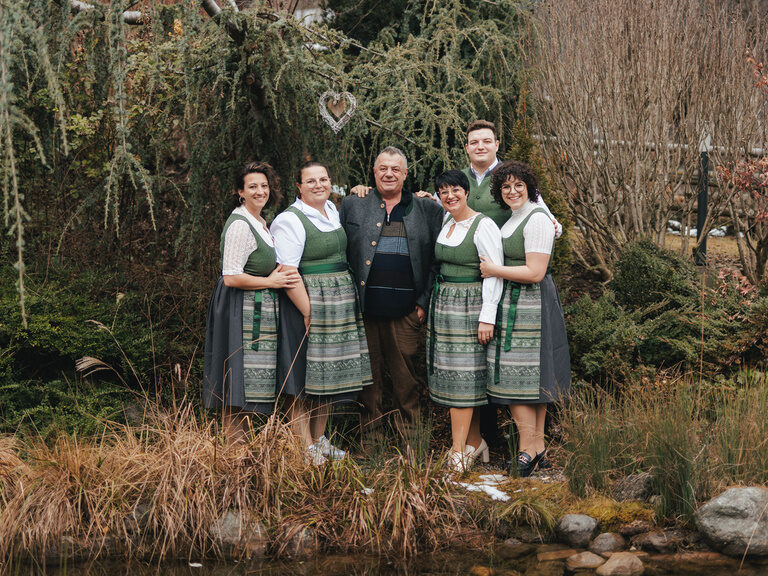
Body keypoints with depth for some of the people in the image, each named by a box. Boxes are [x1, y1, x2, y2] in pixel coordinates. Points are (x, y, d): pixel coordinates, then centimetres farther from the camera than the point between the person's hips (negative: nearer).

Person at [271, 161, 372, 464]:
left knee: (328, 373, 12)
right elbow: (287, 273, -19)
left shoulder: (332, 210, 12)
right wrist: (309, 311, -21)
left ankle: (320, 439, 22)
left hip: (340, 302, 8)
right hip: (308, 301, -8)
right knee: (305, 376, -3)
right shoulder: (290, 220, -13)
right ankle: (304, 445, 4)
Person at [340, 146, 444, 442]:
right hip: (364, 309, 1)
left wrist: (424, 303, -1)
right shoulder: (353, 205, 12)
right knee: (368, 377, 5)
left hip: (406, 311, -1)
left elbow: (435, 260, 8)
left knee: (406, 378, 1)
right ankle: (370, 438, 13)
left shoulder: (427, 210, 11)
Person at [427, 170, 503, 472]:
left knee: (462, 373, -8)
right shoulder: (444, 222, 10)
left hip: (469, 306, -7)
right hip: (443, 303, 7)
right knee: (455, 373, 7)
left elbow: (495, 273, -15)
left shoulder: (483, 225, -12)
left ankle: (458, 450, -7)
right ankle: (475, 441, 15)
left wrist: (487, 317, -19)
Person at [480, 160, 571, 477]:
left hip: (529, 305, -9)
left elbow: (535, 273, -19)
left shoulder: (537, 220, -14)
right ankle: (538, 445, 15)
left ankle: (527, 448, -4)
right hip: (512, 303, 9)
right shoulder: (512, 219, 15)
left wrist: (493, 270, -11)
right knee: (532, 377, 11)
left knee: (517, 376, -8)